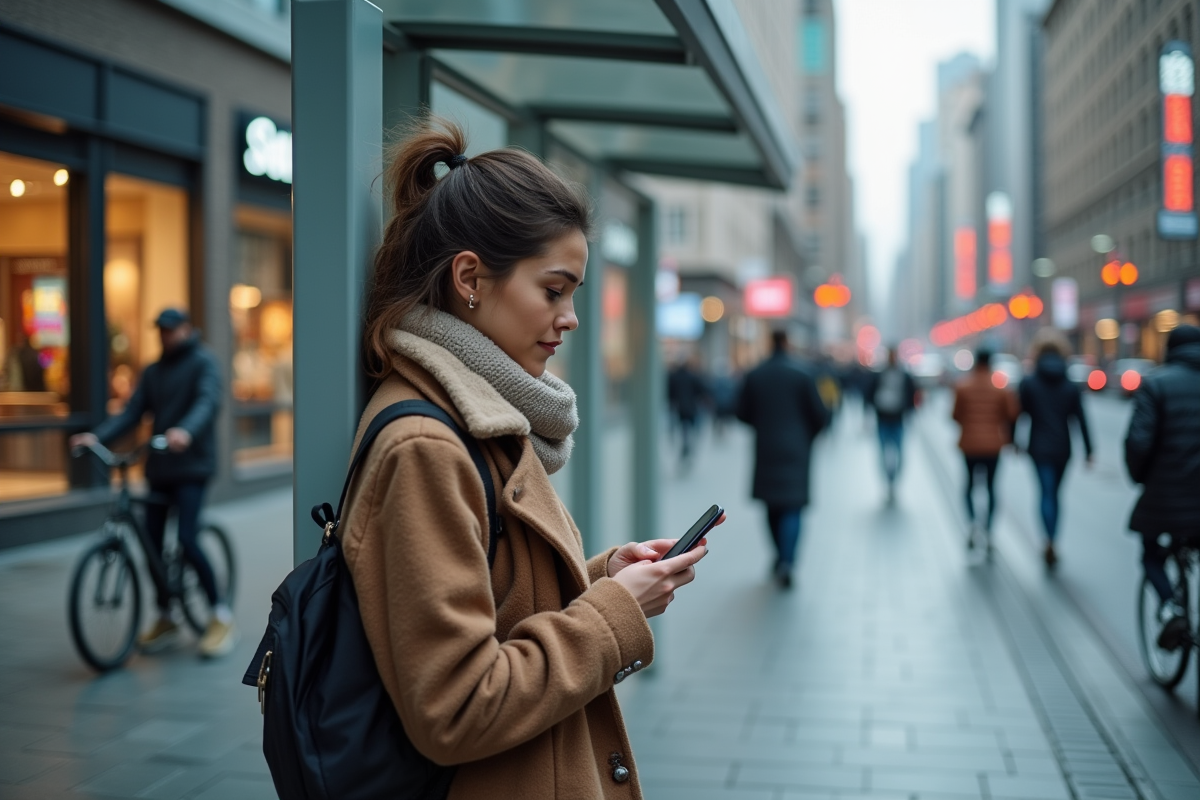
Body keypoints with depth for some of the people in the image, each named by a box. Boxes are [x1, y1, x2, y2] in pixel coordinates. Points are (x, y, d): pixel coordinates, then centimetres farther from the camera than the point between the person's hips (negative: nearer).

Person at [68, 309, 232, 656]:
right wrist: (96, 435, -11)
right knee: (152, 542, 6)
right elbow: (132, 412, 5)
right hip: (159, 467, 7)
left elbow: (208, 401, -22)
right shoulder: (153, 371, 14)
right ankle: (165, 619, 21)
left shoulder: (202, 362, -4)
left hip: (192, 464, -6)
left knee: (187, 540, -15)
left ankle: (221, 616, -2)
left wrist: (186, 431, -42)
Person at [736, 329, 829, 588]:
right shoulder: (802, 375, -7)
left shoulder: (754, 375, -2)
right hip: (796, 450, -2)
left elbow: (743, 413, 2)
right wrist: (808, 434, 15)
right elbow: (820, 415, -5)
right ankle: (786, 560, -19)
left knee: (773, 505, 16)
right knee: (792, 507, -3)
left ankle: (781, 556, 24)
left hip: (765, 449, 2)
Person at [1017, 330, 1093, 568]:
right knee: (1054, 493, 16)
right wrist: (1088, 451, 1)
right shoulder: (1071, 386, 2)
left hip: (1039, 449, -3)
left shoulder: (1029, 383, -4)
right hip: (1063, 450, 3)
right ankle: (1051, 544, 20)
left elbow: (1018, 413, -3)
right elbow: (1081, 420, -1)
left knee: (1046, 494, -4)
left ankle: (1050, 542, -25)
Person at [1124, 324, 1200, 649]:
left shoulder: (1156, 383, -5)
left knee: (1151, 552, 19)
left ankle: (1171, 606, -5)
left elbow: (1139, 440, -14)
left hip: (1167, 488, -2)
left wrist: (1138, 475, 4)